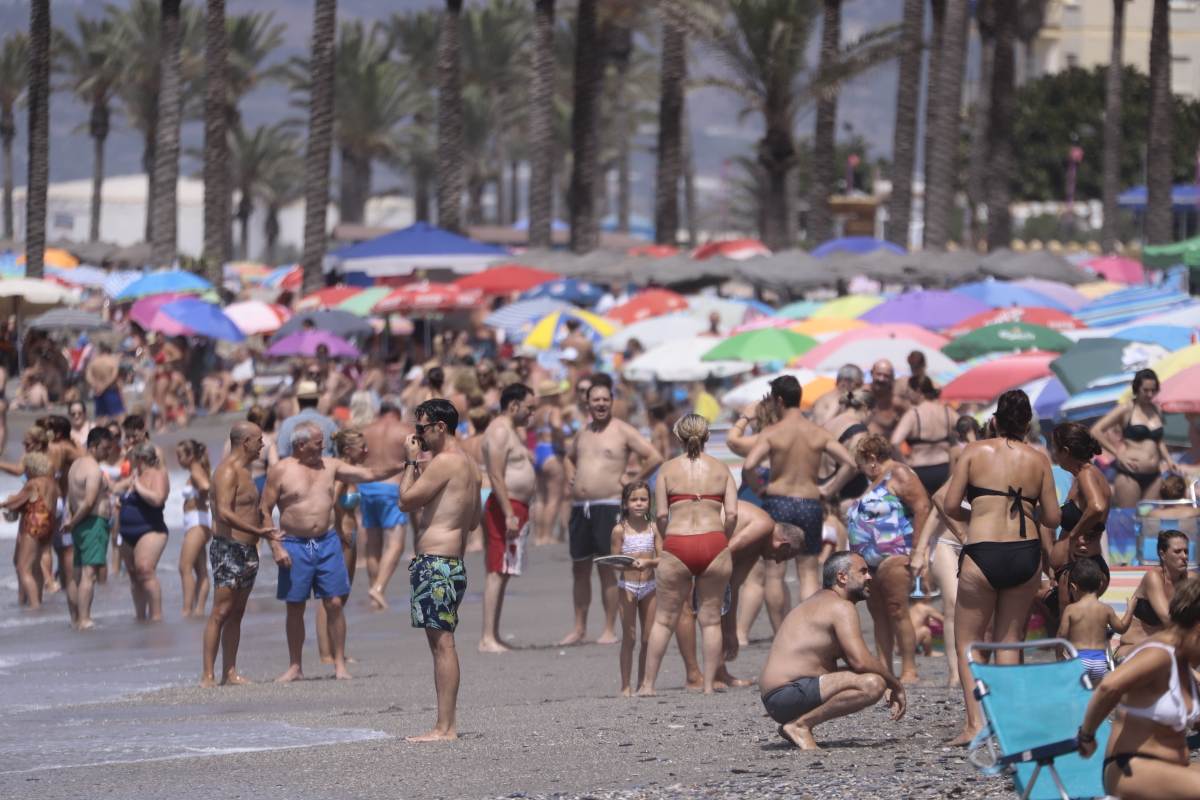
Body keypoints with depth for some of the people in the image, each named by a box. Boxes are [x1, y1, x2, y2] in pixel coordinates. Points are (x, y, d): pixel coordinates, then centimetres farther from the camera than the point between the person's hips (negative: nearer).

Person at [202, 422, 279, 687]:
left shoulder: (243, 471, 19)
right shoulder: (228, 472, -13)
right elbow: (224, 513, -25)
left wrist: (267, 529, 17)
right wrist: (259, 531, -27)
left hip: (247, 550, 10)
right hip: (228, 548, -10)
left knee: (236, 614, 9)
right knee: (221, 613, -11)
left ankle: (230, 672, 11)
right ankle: (207, 675, -11)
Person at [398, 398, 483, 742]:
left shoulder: (444, 462, -14)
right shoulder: (469, 466, 17)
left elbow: (406, 500, -13)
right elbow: (475, 519, 24)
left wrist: (411, 461, -1)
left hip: (435, 562, -10)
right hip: (453, 560, 10)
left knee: (441, 642, -10)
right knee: (442, 643, 15)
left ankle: (444, 728, -12)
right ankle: (449, 722, 18)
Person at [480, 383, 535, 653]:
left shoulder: (510, 432, 20)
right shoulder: (499, 432, -13)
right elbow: (496, 476, -20)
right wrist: (509, 514, -25)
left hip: (516, 508, 11)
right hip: (505, 508, -11)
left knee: (502, 574, 10)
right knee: (497, 573, -12)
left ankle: (494, 637, 13)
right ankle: (488, 638, -16)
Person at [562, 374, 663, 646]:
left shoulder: (622, 431, -3)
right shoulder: (583, 432, 16)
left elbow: (654, 458, -9)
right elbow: (570, 457, 36)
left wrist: (633, 481, -7)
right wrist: (571, 478, 18)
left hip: (608, 507, -6)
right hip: (580, 508, 6)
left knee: (607, 569, -5)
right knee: (579, 569, 8)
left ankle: (609, 630, -1)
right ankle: (579, 628, 15)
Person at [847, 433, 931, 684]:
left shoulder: (899, 475, -7)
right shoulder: (876, 481, 24)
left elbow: (922, 508, -16)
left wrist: (918, 548, -21)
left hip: (894, 556, -10)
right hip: (871, 558, 10)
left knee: (897, 612, -13)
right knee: (878, 614, 8)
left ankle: (909, 670, -14)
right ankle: (883, 670, 9)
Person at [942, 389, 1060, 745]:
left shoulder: (974, 452, 1)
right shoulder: (1038, 460, 6)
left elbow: (950, 506, -3)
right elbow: (1052, 519, 5)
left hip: (983, 552, -3)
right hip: (1026, 554, 3)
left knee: (968, 640, 9)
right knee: (1009, 638, 16)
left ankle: (975, 722, -4)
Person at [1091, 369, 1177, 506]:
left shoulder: (1156, 410, 13)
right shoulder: (1127, 409, -3)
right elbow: (1096, 431, -6)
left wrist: (1168, 459, 14)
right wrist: (1118, 454, -9)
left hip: (1153, 476, 6)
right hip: (1129, 474, -6)